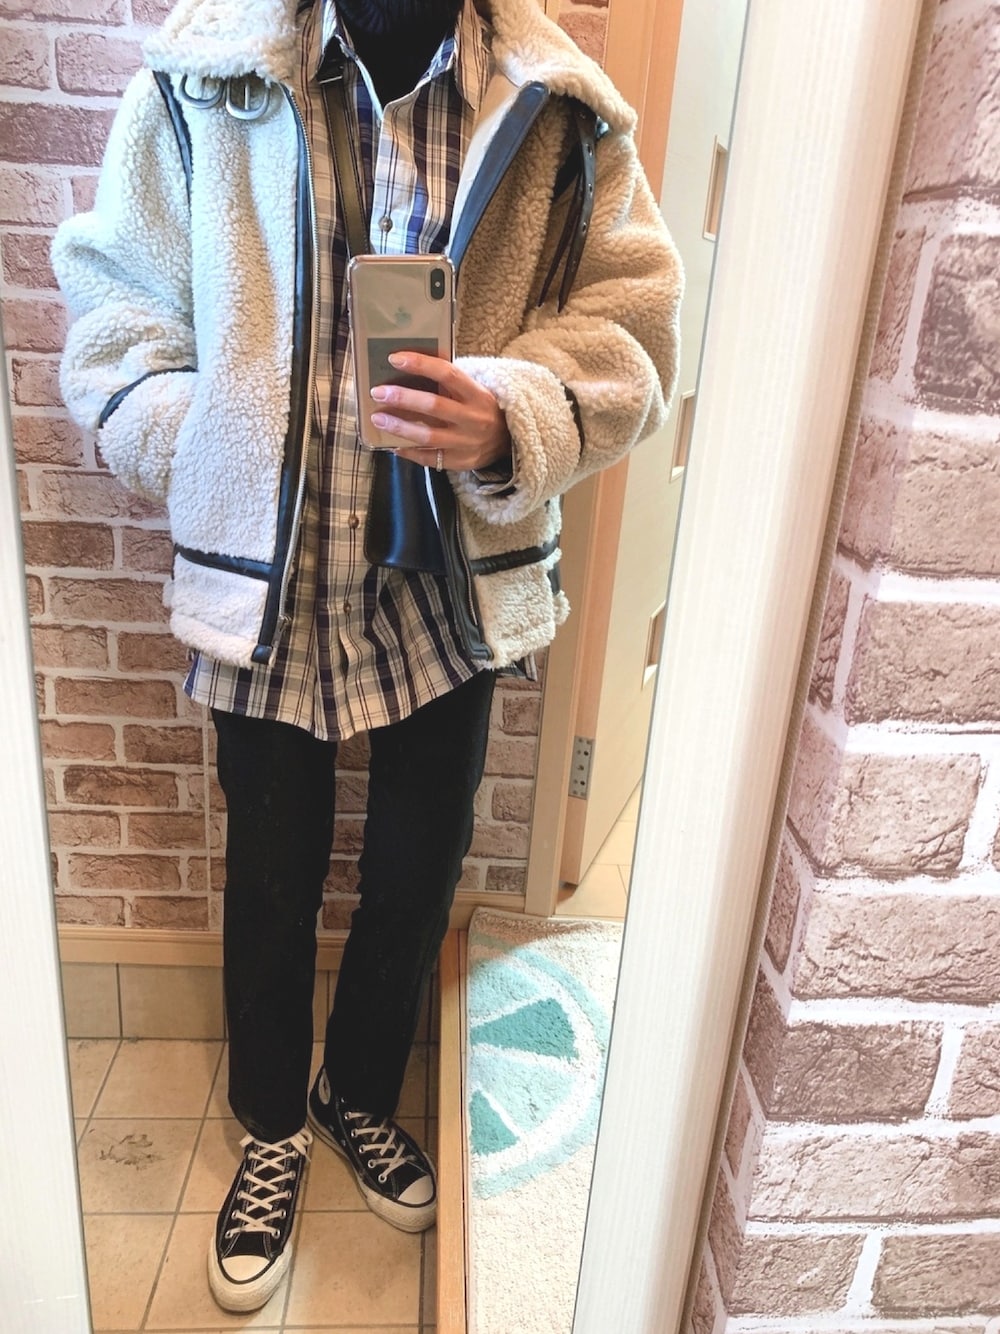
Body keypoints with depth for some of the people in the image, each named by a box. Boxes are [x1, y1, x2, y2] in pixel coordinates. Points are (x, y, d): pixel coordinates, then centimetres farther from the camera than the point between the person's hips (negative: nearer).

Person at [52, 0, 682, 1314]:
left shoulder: (560, 108, -1)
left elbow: (628, 321, -3)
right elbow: (116, 318, 2)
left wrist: (511, 421, -23)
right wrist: (223, 475, -11)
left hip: (457, 594, 2)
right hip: (266, 591, -1)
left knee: (417, 877, 18)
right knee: (273, 882, 16)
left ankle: (361, 1091, 51)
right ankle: (273, 1124, 47)